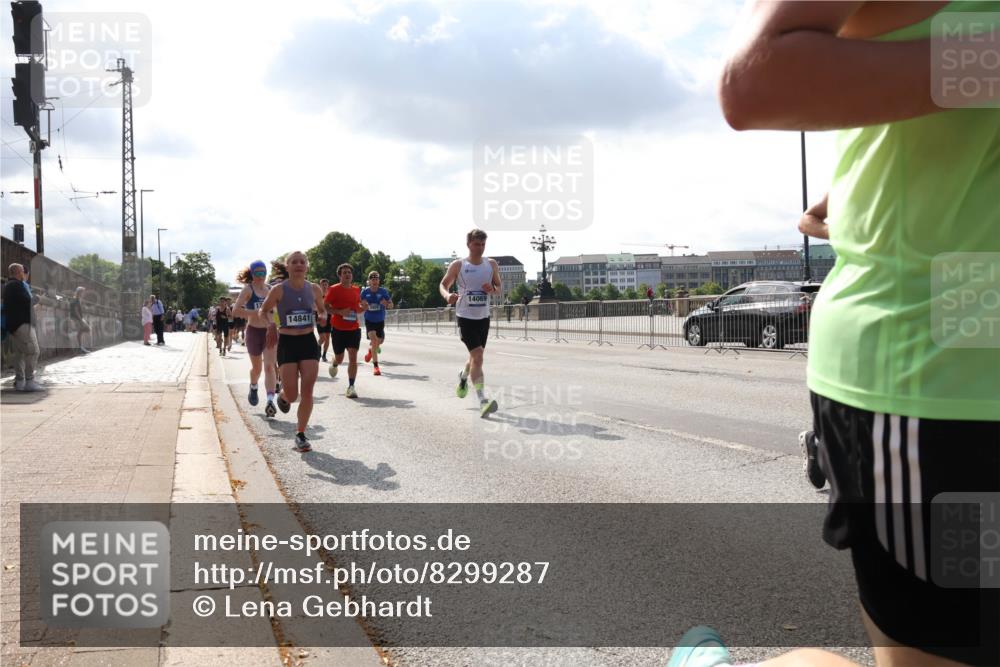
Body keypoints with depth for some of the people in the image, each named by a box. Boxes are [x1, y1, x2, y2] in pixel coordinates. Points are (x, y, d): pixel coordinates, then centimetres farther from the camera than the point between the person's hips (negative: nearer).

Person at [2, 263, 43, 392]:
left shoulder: (8, 286, 19)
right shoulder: (17, 285, -12)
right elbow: (28, 301, -18)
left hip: (12, 324, 11)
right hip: (22, 323, -11)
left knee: (18, 352, 10)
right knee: (32, 351, -12)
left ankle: (19, 381, 11)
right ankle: (29, 381, -15)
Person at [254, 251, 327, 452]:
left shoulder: (314, 289, 3)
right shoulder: (279, 290, -6)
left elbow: (322, 310, 19)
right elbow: (263, 311, 5)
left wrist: (323, 316, -4)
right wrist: (265, 321, -16)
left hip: (309, 342, 2)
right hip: (287, 343, -2)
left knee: (307, 392, -6)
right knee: (292, 395, -3)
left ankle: (301, 435, 7)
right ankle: (283, 396, 36)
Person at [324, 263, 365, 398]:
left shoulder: (356, 290, 8)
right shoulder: (334, 289, -6)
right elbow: (325, 306, -8)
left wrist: (363, 307, -3)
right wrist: (340, 312, -21)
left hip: (354, 328, 2)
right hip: (339, 329, -2)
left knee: (353, 357, -9)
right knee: (339, 357, 12)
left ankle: (351, 387, -6)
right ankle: (334, 364, 50)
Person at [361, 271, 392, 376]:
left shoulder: (383, 291, -4)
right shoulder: (364, 292, -4)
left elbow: (391, 305, 0)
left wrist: (386, 304, -23)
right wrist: (363, 306, -17)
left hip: (380, 321, 2)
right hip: (369, 320, -2)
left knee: (380, 341, 14)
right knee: (374, 340, -18)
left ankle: (370, 350, 51)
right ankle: (376, 366, -14)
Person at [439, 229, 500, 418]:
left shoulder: (492, 264, 5)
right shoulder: (458, 265, -5)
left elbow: (498, 286, 15)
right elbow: (443, 284, 3)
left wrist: (492, 289, -10)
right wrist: (447, 295, -20)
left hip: (484, 317, 5)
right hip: (465, 316, -5)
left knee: (476, 356, 17)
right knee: (477, 355, -18)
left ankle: (463, 376, 53)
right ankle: (483, 401, -21)